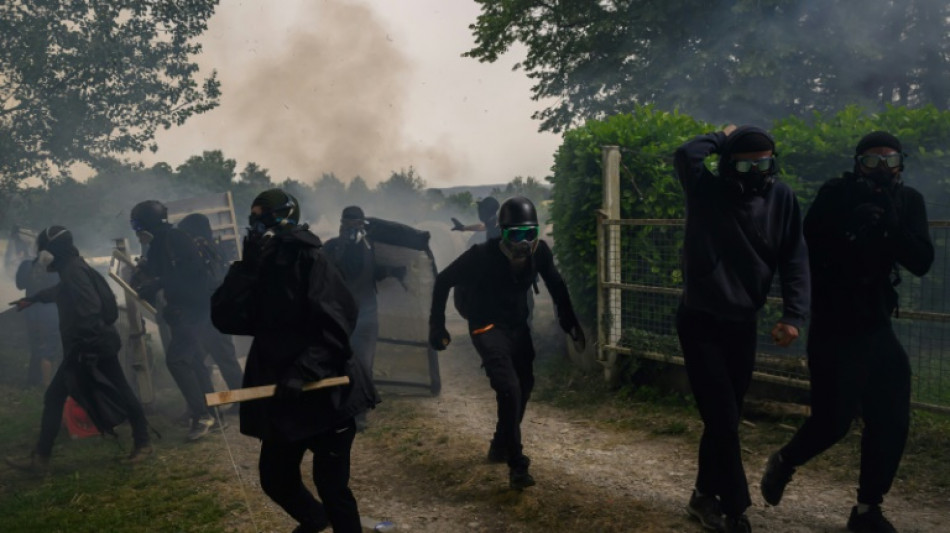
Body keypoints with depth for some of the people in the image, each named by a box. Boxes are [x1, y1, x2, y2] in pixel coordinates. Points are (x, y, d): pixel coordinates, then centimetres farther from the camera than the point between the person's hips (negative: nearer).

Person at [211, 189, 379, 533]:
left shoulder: (310, 262, -11)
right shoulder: (257, 268, 7)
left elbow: (335, 325, -19)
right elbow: (225, 319, -5)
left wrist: (304, 370, -28)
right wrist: (246, 269, -13)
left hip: (324, 392, -7)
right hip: (281, 396, 7)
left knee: (331, 484, -3)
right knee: (275, 478, 19)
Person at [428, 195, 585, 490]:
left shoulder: (539, 252, -14)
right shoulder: (483, 255, -26)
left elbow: (556, 286, 4)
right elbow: (444, 280, -14)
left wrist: (570, 322, 4)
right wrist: (437, 325, -12)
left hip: (518, 325, 6)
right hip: (488, 327, -6)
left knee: (524, 386, 11)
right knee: (509, 388, -19)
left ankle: (501, 446, 34)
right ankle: (517, 464, -8)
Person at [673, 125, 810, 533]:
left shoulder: (781, 199, -2)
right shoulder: (707, 191, -8)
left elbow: (794, 260, -4)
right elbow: (686, 155, -25)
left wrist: (793, 315, -14)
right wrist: (723, 137, -8)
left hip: (742, 323, 4)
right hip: (700, 321, -4)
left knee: (726, 418, 14)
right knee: (723, 418, -6)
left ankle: (706, 496, 31)